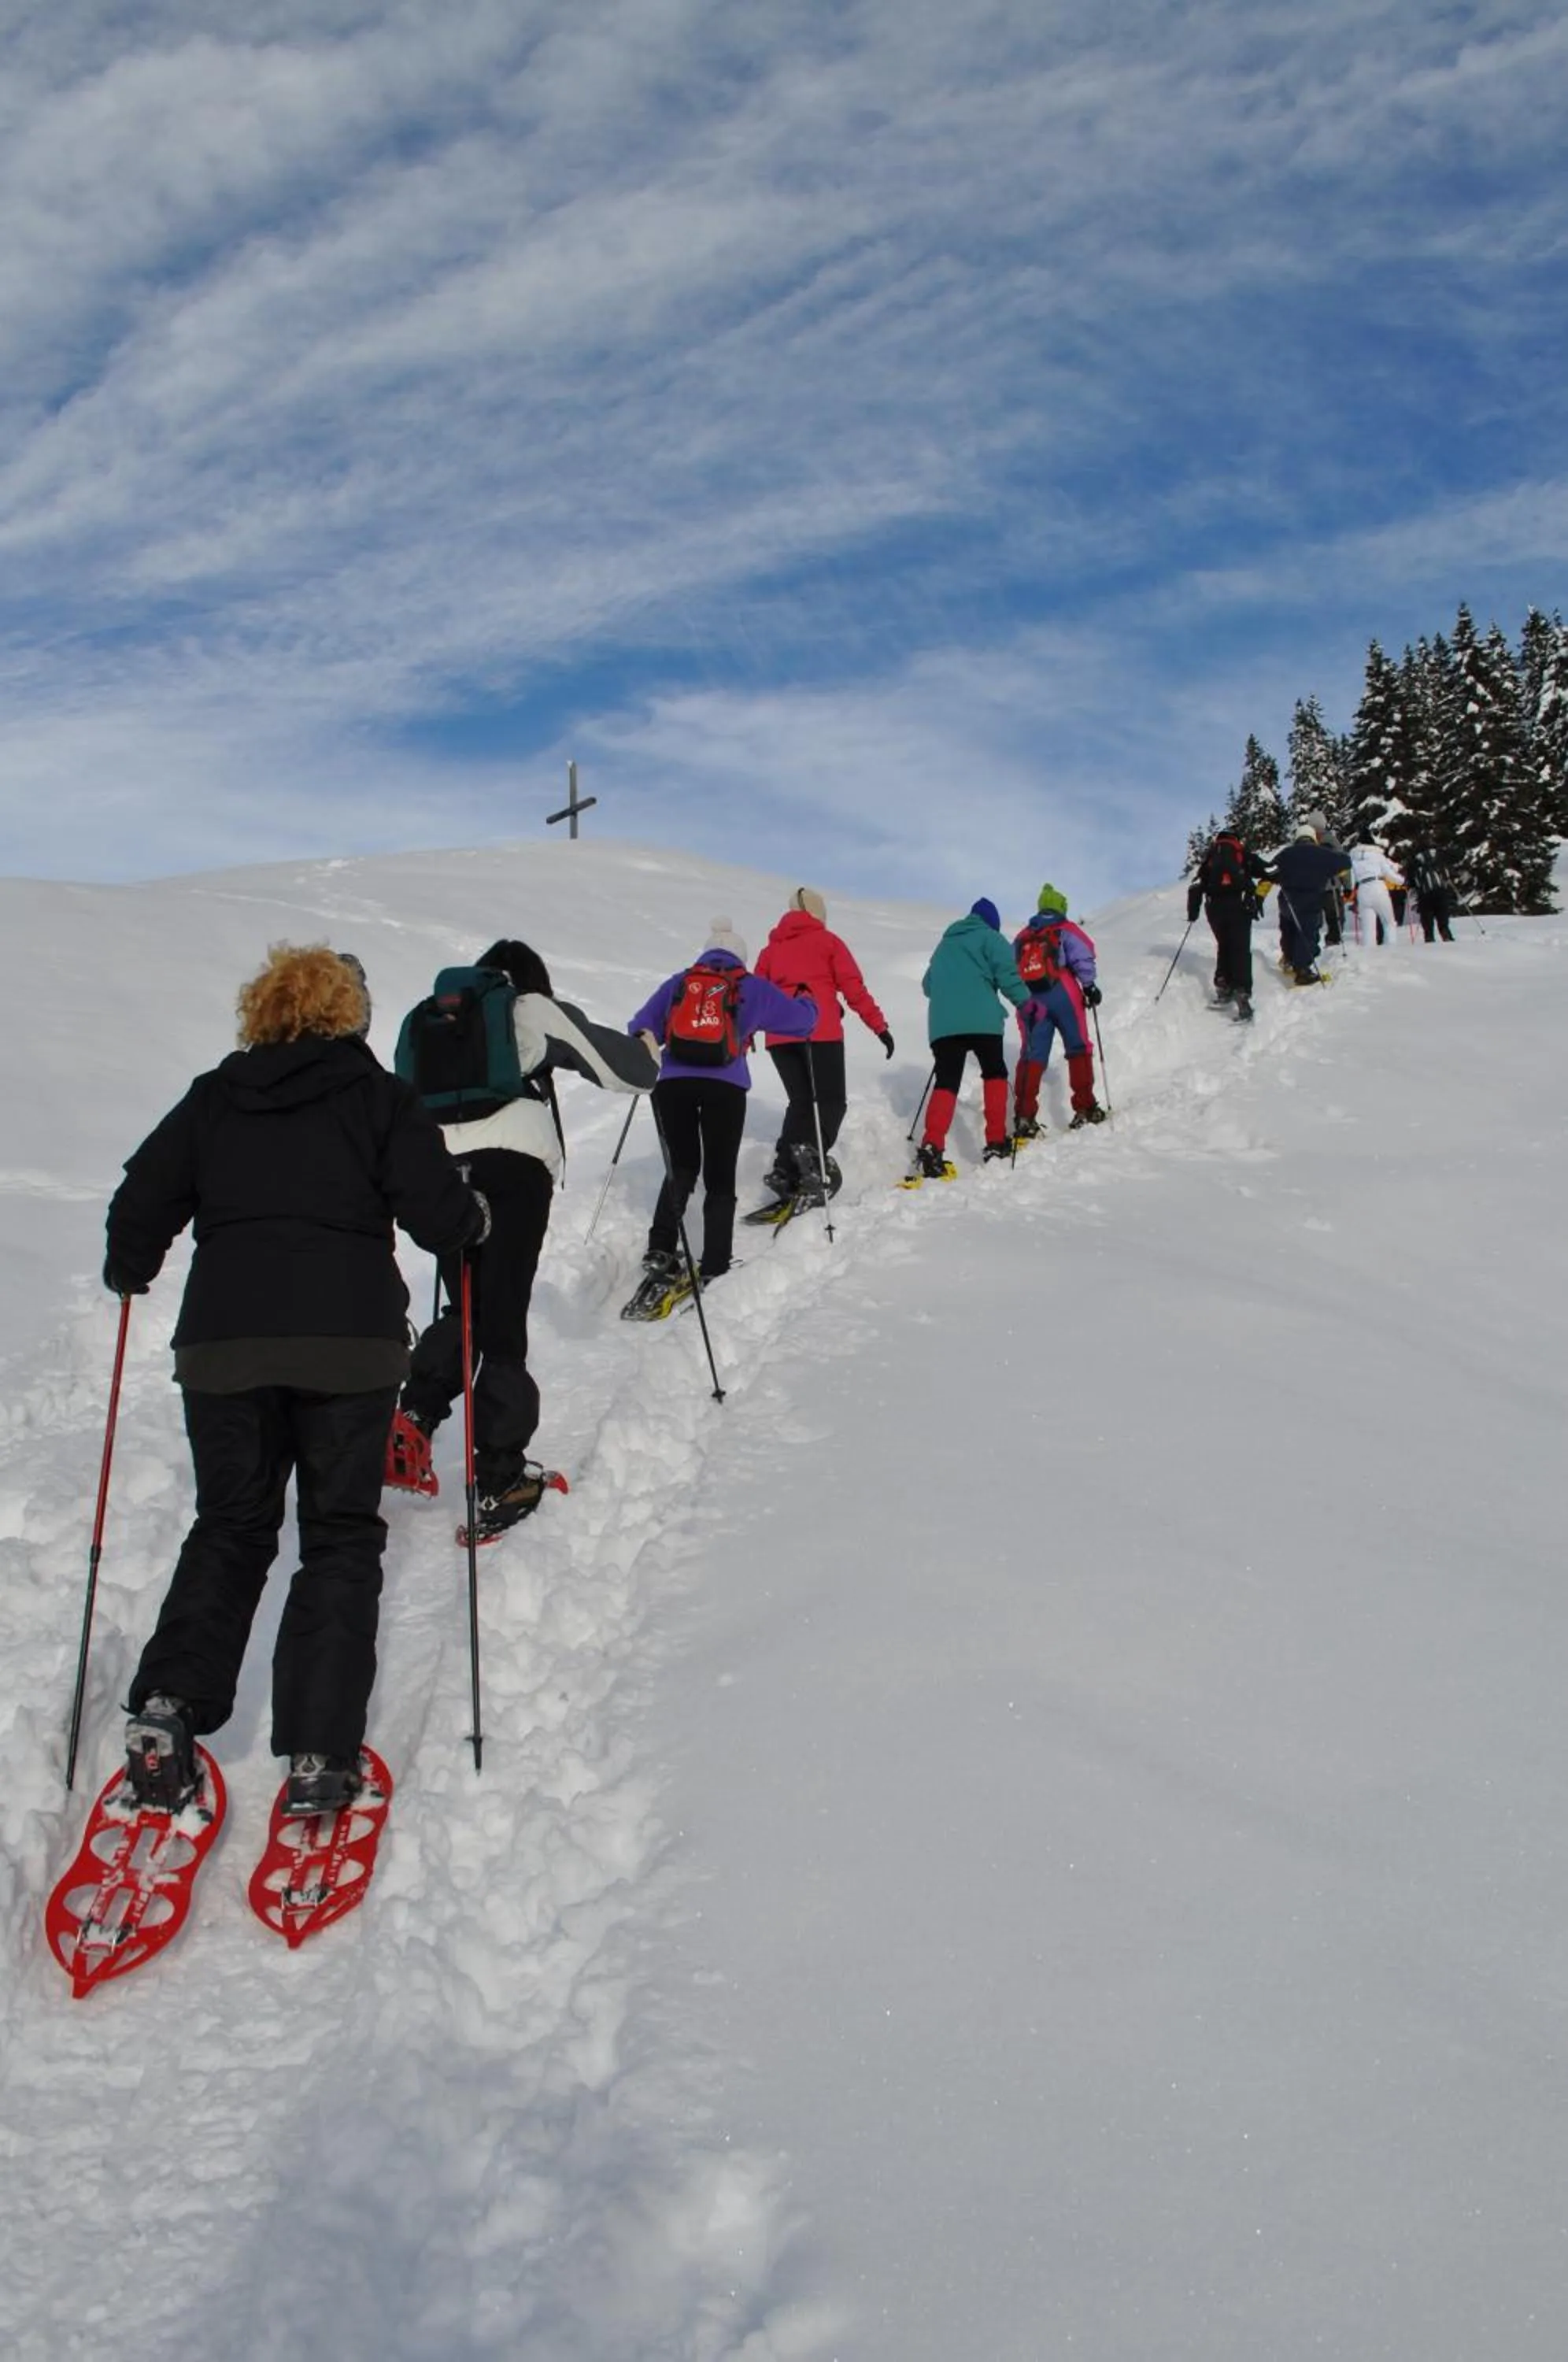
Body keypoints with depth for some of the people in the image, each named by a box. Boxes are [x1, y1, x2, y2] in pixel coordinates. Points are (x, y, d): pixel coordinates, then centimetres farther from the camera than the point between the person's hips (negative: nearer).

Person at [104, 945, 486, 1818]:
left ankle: (169, 1707, -1)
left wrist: (129, 1273, 28)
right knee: (342, 1539, 8)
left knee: (230, 1529, 17)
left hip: (223, 1340, 2)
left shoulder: (213, 1097, 12)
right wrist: (473, 1216, 19)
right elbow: (439, 1215, -3)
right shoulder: (379, 1096, 5)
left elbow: (142, 1203, 8)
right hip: (349, 1342, -2)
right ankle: (321, 1753, 0)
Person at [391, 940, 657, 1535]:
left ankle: (411, 1423, -2)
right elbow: (622, 1067, 12)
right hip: (512, 1166, -4)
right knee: (502, 1323, -4)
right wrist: (647, 1051, 34)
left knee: (465, 1310, 19)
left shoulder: (428, 1017, 27)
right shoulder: (533, 1010, 14)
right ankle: (498, 1483, -5)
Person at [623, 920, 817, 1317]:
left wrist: (645, 1059, 35)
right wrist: (805, 999, 45)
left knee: (680, 1172, 11)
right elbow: (803, 1019, 24)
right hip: (725, 1088, -1)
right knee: (720, 1181, 5)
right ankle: (713, 1271, -2)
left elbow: (639, 1029, 15)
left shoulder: (677, 983, 19)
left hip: (673, 1084, 1)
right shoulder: (751, 987, 16)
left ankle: (660, 1254, -7)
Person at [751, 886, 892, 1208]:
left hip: (779, 1037, 4)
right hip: (820, 1032, -4)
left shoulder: (771, 948, 20)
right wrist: (879, 1026, 1)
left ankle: (786, 1170, -4)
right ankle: (811, 1152, -28)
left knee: (801, 1102, 12)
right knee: (831, 1101, -1)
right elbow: (853, 988, 0)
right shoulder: (828, 941, 9)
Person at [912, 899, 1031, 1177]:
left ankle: (930, 1148, -22)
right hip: (981, 1020, -4)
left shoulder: (945, 943, 27)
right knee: (994, 1073, 16)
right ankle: (996, 1142, 11)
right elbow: (1008, 975, -6)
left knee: (946, 1082, -2)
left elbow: (928, 985, 32)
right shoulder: (990, 938, 8)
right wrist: (1026, 1003, 3)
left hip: (942, 1023, 4)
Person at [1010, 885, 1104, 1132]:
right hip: (1062, 995, -3)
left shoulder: (1021, 937, 19)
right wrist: (1090, 986, -3)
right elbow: (1082, 958, -7)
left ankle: (1024, 1116, -11)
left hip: (1029, 1000, 3)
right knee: (1078, 1049, 9)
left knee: (1032, 1055, 2)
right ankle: (1084, 1108, 5)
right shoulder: (1066, 930, 7)